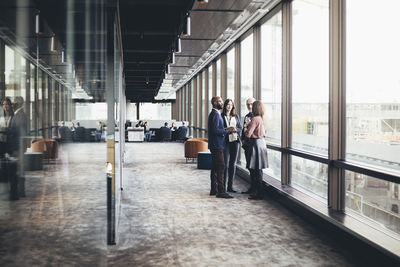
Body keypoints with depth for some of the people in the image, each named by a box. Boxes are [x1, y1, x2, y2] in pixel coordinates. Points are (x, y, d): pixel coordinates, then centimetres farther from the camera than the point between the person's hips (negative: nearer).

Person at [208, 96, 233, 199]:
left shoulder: (214, 114, 18)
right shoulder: (215, 114, -15)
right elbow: (215, 130, -23)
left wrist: (225, 130, 9)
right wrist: (226, 131, -15)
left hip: (215, 145, 11)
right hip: (216, 145, -11)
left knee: (215, 167, 12)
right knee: (221, 167, -11)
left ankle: (214, 190, 18)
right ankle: (221, 191, -10)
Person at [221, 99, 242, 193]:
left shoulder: (236, 116, 13)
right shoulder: (221, 116, 0)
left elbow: (240, 128, 13)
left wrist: (235, 129, -8)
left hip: (235, 141, 4)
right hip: (225, 141, -4)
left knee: (233, 164, 6)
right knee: (225, 164, -6)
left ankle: (230, 186, 14)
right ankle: (223, 186, 1)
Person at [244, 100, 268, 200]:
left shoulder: (255, 119, -16)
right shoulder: (261, 118, 10)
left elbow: (248, 134, -18)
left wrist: (245, 127, 2)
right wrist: (249, 124, 16)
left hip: (256, 144, -9)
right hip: (262, 142, 9)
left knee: (257, 170, -5)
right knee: (258, 170, 13)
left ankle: (259, 194, -2)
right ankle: (257, 191, 20)